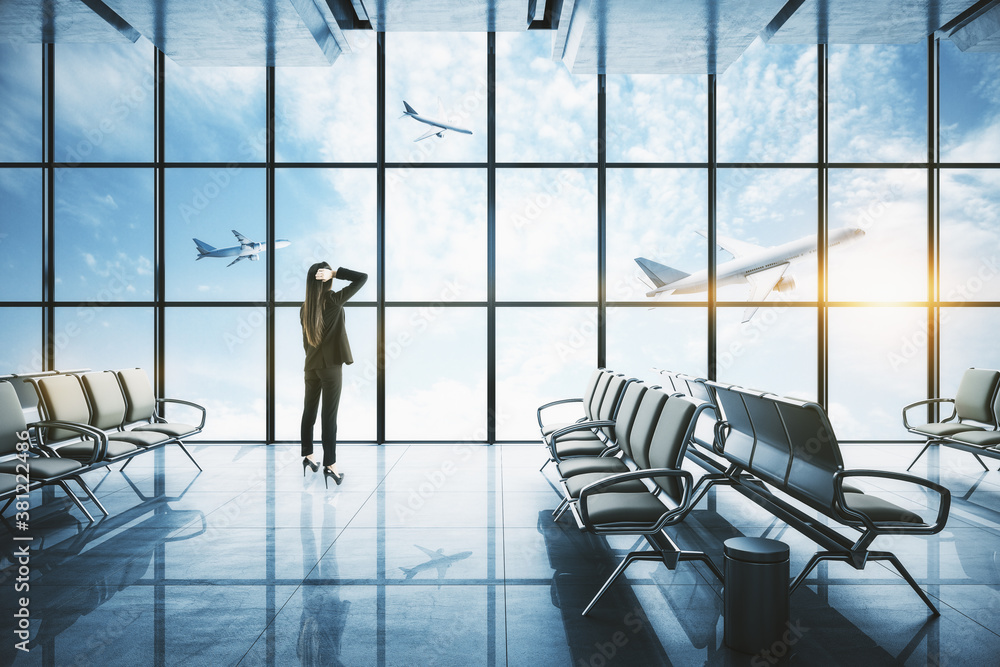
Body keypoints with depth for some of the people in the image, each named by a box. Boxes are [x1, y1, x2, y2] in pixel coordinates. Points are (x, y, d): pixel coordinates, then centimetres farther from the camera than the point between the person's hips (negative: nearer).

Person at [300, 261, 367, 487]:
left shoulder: (304, 307, 3)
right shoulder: (334, 301, -14)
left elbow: (305, 339, 10)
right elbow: (363, 277, -12)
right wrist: (335, 272, -15)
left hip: (311, 366, 6)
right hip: (331, 366, -6)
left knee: (309, 411, 15)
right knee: (329, 415, -3)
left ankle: (307, 456, 26)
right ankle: (330, 465, 1)